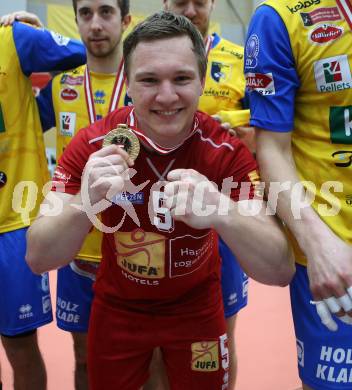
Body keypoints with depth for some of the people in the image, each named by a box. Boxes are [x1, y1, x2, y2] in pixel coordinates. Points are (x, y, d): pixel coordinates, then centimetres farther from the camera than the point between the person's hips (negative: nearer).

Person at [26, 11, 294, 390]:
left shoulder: (227, 149, -22)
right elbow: (38, 259, -23)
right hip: (116, 309, 1)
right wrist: (84, 204, -44)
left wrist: (223, 214, -48)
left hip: (197, 310, 0)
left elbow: (280, 271, -28)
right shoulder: (92, 144, -22)